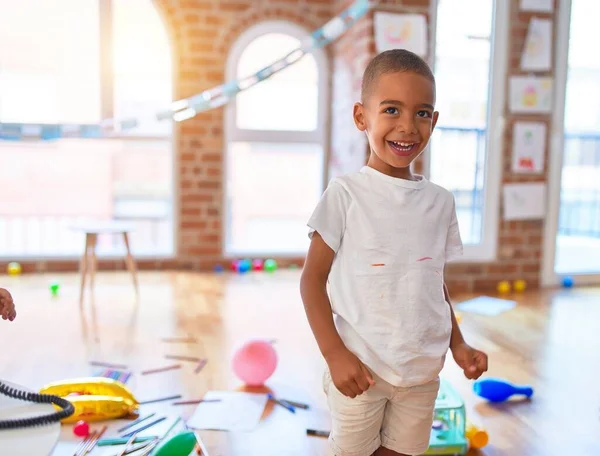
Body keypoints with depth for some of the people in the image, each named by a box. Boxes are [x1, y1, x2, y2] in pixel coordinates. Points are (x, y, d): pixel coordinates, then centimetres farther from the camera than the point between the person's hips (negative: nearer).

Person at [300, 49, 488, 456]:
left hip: (422, 372, 4)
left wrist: (457, 344, 5)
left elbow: (437, 282, 12)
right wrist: (334, 354, -15)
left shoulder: (441, 201, 3)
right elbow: (313, 278, -9)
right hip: (359, 369, -3)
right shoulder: (346, 193, -10)